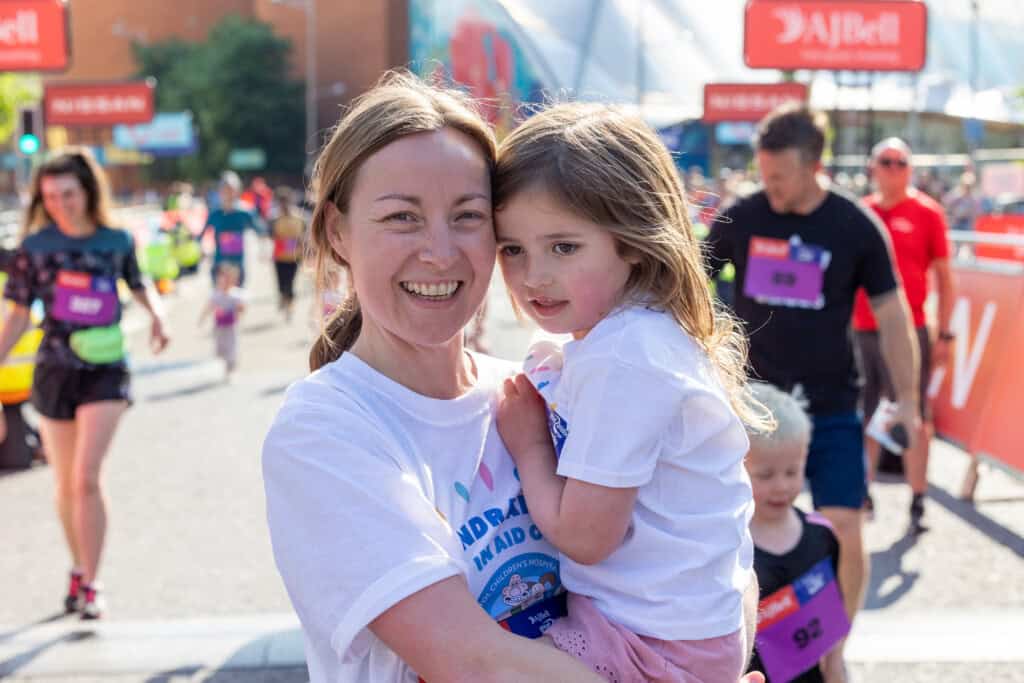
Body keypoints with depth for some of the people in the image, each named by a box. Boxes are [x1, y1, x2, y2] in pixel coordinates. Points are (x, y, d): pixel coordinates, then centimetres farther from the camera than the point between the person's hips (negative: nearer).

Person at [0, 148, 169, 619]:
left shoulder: (117, 241, -1)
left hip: (105, 372, -1)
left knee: (86, 478, -14)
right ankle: (79, 569, 32)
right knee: (66, 485, 11)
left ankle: (90, 584, -3)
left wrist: (154, 314, -3)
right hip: (55, 372, 2)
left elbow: (137, 285, 17)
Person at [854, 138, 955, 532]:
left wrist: (944, 334, -2)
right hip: (860, 332, 4)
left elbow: (944, 277, 2)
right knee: (864, 418, 12)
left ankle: (917, 504, 8)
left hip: (909, 332, -3)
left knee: (914, 419, 0)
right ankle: (863, 495, 25)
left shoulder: (926, 212, 0)